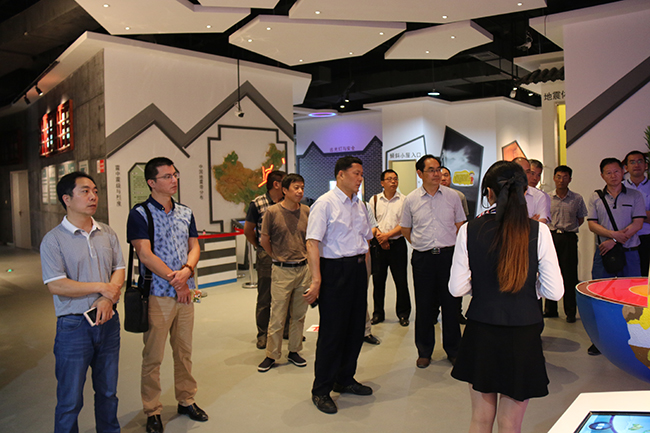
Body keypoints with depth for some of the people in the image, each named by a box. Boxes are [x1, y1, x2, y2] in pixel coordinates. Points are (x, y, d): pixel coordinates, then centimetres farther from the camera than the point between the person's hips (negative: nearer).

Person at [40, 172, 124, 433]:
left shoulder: (107, 233, 7)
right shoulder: (53, 240, -8)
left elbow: (119, 270, 5)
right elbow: (56, 286, -15)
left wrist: (109, 299, -13)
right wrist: (102, 287, -12)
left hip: (108, 321, 5)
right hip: (74, 325, -4)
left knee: (108, 391, 17)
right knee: (70, 399, 5)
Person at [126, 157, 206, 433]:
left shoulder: (186, 213, 11)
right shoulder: (140, 214, -7)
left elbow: (194, 247, 8)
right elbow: (145, 255, -14)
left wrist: (186, 271, -12)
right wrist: (175, 280, -13)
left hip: (185, 293, 5)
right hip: (157, 294, -5)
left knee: (184, 351, 14)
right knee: (153, 356, 4)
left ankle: (186, 400, 29)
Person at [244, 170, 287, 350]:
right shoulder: (258, 203, -4)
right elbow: (248, 230, 4)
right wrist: (260, 247, 4)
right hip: (266, 256, -3)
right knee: (265, 297, 4)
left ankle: (287, 329, 26)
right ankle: (262, 334, 16)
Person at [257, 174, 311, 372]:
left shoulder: (306, 211, 2)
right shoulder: (272, 212, -8)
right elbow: (264, 240, 2)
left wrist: (305, 257, 10)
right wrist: (278, 258, 9)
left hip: (303, 268, 4)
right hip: (282, 270, -4)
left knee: (299, 315, 12)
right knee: (277, 317, 1)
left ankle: (294, 352, 26)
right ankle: (271, 355, 15)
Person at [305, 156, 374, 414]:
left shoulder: (360, 206, 13)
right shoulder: (325, 203, -9)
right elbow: (312, 242, -16)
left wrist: (365, 272, 16)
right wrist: (316, 279, -23)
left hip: (358, 269, 7)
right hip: (334, 269, -7)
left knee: (356, 328, 13)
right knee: (332, 331, -1)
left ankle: (345, 380, 32)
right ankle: (321, 390, 15)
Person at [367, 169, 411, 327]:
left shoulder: (404, 200, 0)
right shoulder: (374, 200, 7)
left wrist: (387, 235, -14)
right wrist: (378, 235, -10)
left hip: (397, 244, -2)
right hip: (378, 245, 2)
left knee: (401, 281, 2)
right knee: (378, 279, 8)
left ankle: (403, 314, 17)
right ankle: (378, 313, 21)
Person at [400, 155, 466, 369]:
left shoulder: (452, 196, 3)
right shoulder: (411, 200, 3)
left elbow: (460, 225, 11)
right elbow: (405, 229, 15)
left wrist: (456, 250, 6)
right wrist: (420, 245, 9)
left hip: (449, 255, 0)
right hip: (423, 258, 0)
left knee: (452, 303, 6)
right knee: (424, 305, 6)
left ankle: (453, 349, 22)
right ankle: (424, 351, 20)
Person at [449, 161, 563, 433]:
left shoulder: (469, 231, -9)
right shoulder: (538, 232, -9)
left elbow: (457, 288, -5)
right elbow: (554, 292, -7)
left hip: (481, 332, 1)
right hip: (524, 332, 0)